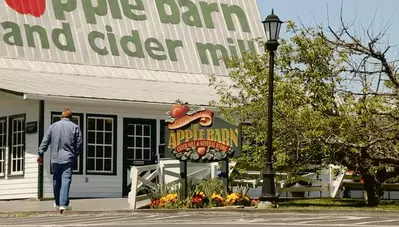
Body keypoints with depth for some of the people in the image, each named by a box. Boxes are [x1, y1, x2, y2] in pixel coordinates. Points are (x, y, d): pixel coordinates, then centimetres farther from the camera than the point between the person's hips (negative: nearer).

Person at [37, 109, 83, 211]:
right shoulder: (75, 127, 1)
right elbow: (79, 144, 0)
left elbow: (45, 141, 4)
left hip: (55, 159, 3)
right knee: (66, 180, -6)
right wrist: (75, 155, 14)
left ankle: (57, 203, 23)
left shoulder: (53, 126, 7)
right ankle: (63, 204, -15)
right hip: (68, 159, -3)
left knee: (56, 181, 14)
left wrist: (41, 154, 8)